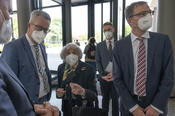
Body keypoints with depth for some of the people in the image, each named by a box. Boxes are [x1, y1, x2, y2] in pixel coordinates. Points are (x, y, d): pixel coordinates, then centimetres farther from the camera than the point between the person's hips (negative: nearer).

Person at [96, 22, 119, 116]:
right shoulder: (99, 45, 5)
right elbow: (98, 62, 3)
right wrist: (102, 75, -7)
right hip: (104, 76, 1)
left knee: (115, 98, 10)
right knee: (105, 98, 14)